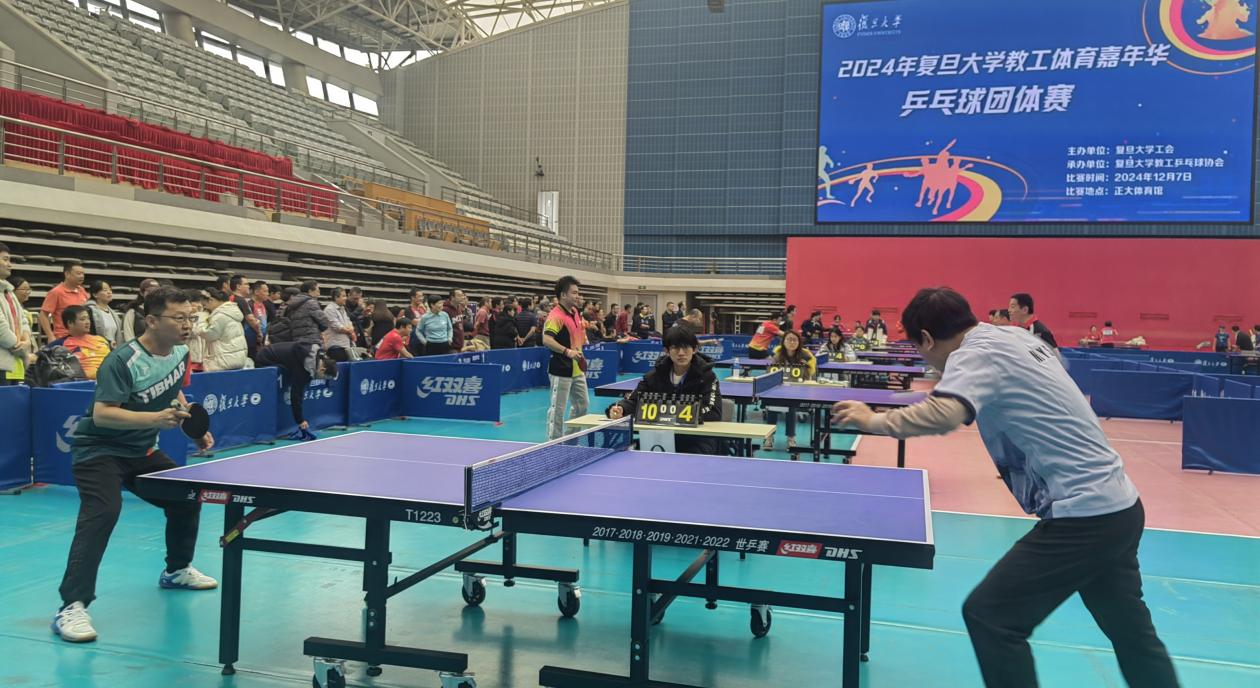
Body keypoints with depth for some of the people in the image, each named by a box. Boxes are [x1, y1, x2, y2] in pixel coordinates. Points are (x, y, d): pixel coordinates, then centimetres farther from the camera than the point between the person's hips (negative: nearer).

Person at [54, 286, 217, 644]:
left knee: (187, 499, 11)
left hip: (141, 451, 8)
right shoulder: (123, 361, -25)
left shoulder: (180, 353, 0)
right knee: (102, 512, -28)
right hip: (99, 450, -8)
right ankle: (72, 607, -26)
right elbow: (101, 414, -32)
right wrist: (156, 418, -42)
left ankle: (177, 570, 35)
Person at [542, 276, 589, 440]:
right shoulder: (556, 315, -18)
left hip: (577, 369, 9)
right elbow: (546, 340, -31)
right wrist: (567, 351, -38)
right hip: (561, 370, -9)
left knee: (582, 405, 18)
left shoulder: (575, 313, 10)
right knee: (557, 408, -1)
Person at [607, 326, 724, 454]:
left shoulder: (706, 376, -5)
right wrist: (619, 409, -20)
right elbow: (633, 400, 3)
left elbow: (714, 413, -16)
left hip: (699, 438, -3)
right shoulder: (656, 375, 4)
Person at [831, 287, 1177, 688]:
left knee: (988, 615, -3)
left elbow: (943, 415, -34)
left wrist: (874, 421, -20)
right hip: (1118, 505, 10)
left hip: (1084, 515, -10)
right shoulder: (1017, 337, 12)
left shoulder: (976, 353, -15)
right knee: (1132, 631, 21)